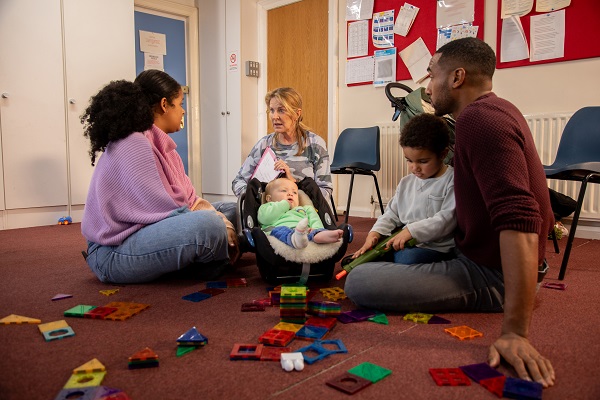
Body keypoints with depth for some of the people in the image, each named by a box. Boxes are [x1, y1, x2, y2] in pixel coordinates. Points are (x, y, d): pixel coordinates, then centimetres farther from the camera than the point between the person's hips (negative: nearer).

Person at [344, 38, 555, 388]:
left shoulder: (479, 118, -26)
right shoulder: (496, 110, 8)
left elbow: (518, 222, -37)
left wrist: (516, 332, -39)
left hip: (492, 275, -10)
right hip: (489, 257, 10)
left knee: (359, 282, -21)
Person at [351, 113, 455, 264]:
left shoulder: (452, 181, -6)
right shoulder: (406, 182, 16)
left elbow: (447, 218, -16)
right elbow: (391, 214, 16)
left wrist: (411, 230, -23)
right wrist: (374, 234, -3)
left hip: (435, 247, -6)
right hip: (400, 243, 6)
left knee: (406, 258, -34)